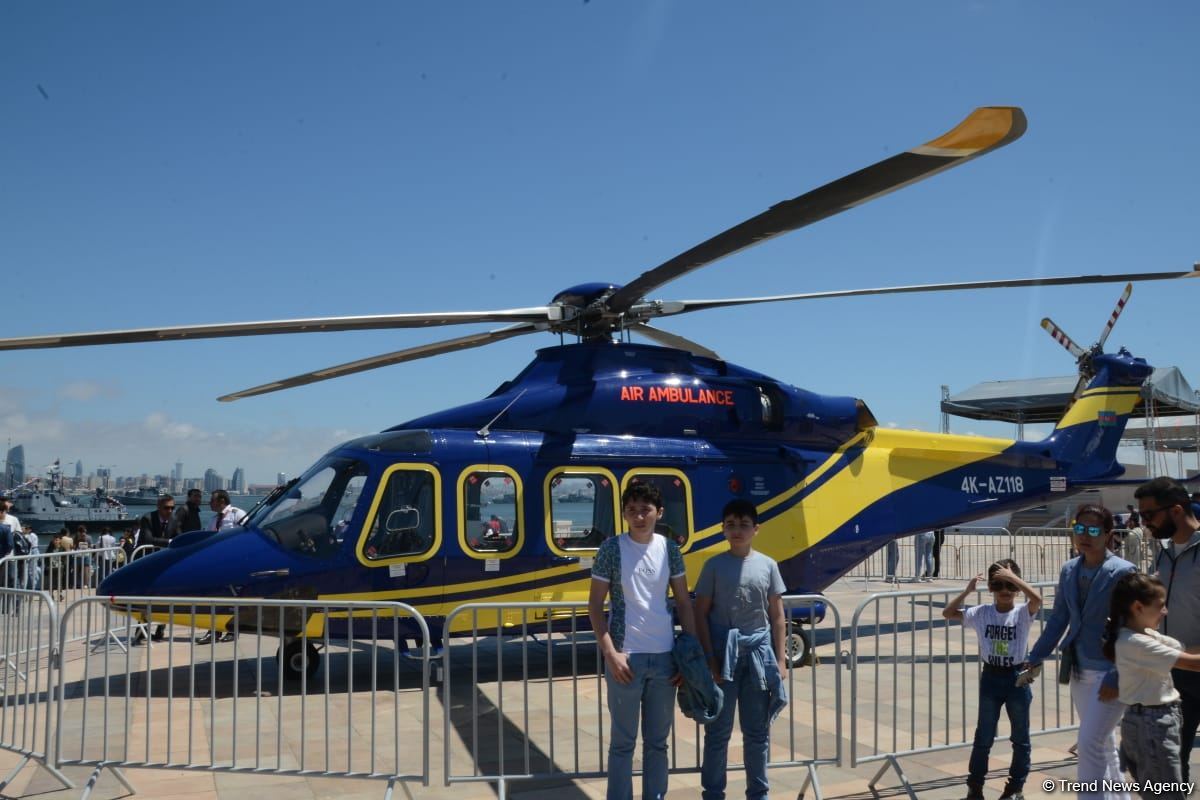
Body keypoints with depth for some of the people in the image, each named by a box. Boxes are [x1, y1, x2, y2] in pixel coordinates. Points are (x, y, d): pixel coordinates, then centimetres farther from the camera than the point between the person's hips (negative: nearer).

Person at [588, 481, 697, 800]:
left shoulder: (669, 549, 3)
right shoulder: (612, 548, -6)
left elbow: (683, 603, 9)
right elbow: (595, 604, -4)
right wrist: (611, 653, -12)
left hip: (665, 656, 3)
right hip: (626, 657, -3)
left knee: (658, 740, 14)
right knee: (623, 741, 6)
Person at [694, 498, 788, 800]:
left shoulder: (768, 565, 4)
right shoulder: (714, 566, -2)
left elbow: (777, 617, 7)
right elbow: (700, 614, -1)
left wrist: (780, 659, 3)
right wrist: (709, 659, -8)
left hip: (758, 653, 2)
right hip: (723, 654, -2)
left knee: (757, 731, 11)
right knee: (718, 731, 5)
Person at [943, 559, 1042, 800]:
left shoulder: (1023, 613, -9)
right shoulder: (981, 613, -3)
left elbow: (1037, 598, -30)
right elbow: (948, 613, -4)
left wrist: (1012, 577, -29)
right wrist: (967, 591, -12)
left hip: (1017, 677, -1)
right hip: (990, 678, 1)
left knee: (1020, 737, 10)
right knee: (984, 736, 9)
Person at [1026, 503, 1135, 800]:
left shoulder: (1123, 572, -14)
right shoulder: (1068, 570, 5)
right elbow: (1058, 619, 11)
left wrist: (1116, 678, -18)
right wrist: (1035, 659, 7)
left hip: (1110, 674, -6)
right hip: (1080, 672, 7)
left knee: (1089, 743, -10)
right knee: (1104, 744, 18)